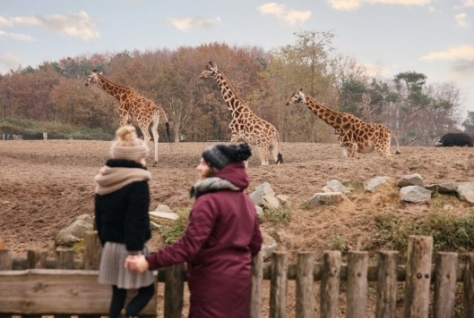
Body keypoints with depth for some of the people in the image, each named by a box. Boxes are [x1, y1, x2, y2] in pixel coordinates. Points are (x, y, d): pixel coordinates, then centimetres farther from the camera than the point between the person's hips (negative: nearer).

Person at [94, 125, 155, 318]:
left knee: (118, 294, 14)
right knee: (147, 290, 8)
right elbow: (137, 222, -21)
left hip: (110, 246, 7)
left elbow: (99, 217, 13)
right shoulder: (137, 183, -17)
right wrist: (135, 253, -19)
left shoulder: (104, 182, 7)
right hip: (129, 247, -7)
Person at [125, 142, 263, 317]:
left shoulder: (209, 201, -18)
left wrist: (149, 262, -24)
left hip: (213, 282, -8)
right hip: (239, 280, 8)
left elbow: (188, 245, -24)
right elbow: (255, 244, 14)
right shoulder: (246, 201, 7)